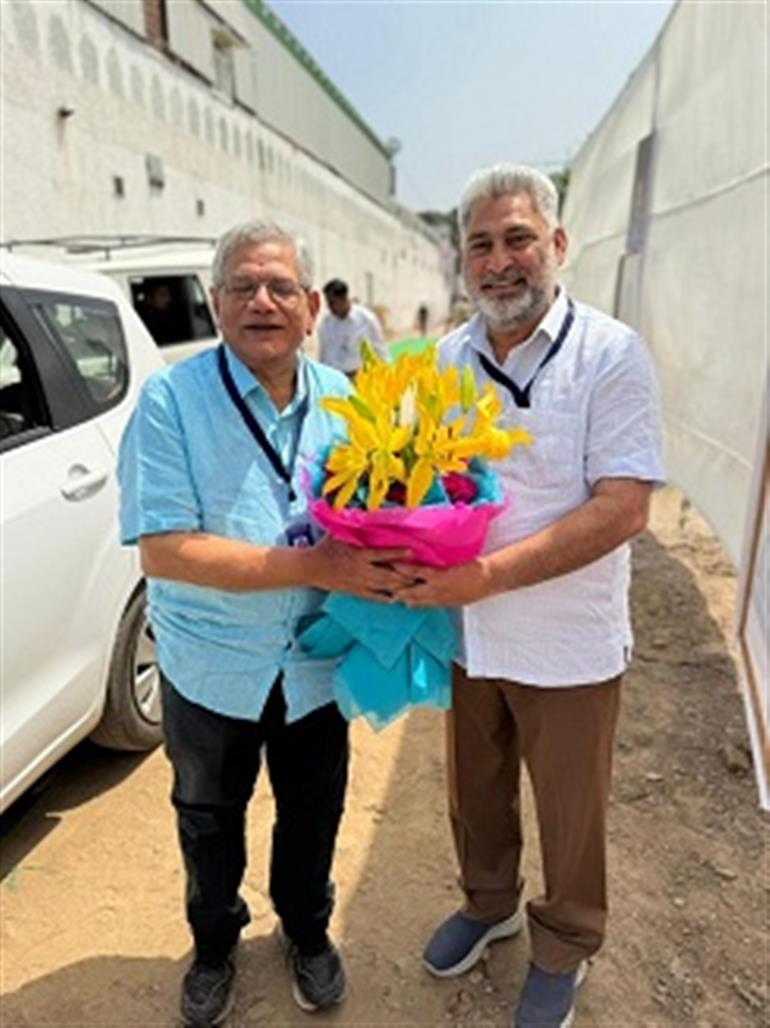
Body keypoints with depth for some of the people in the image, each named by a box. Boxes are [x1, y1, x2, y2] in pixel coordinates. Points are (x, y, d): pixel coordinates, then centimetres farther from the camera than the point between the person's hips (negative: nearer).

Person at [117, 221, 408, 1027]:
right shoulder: (171, 400, -17)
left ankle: (307, 930, 52)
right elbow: (163, 551, -24)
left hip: (316, 664, 3)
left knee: (312, 811, 22)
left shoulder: (340, 398, -3)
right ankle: (214, 943, 52)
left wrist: (386, 555, -17)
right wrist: (317, 566, -29)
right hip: (211, 668, -2)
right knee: (209, 819, 22)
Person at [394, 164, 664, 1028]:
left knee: (569, 817, 17)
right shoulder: (447, 359, 3)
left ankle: (563, 949, 46)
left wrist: (489, 574, -28)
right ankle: (489, 904, 53)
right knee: (474, 794, 24)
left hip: (566, 647, -4)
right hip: (467, 632, 5)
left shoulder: (610, 354, -13)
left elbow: (622, 508, -21)